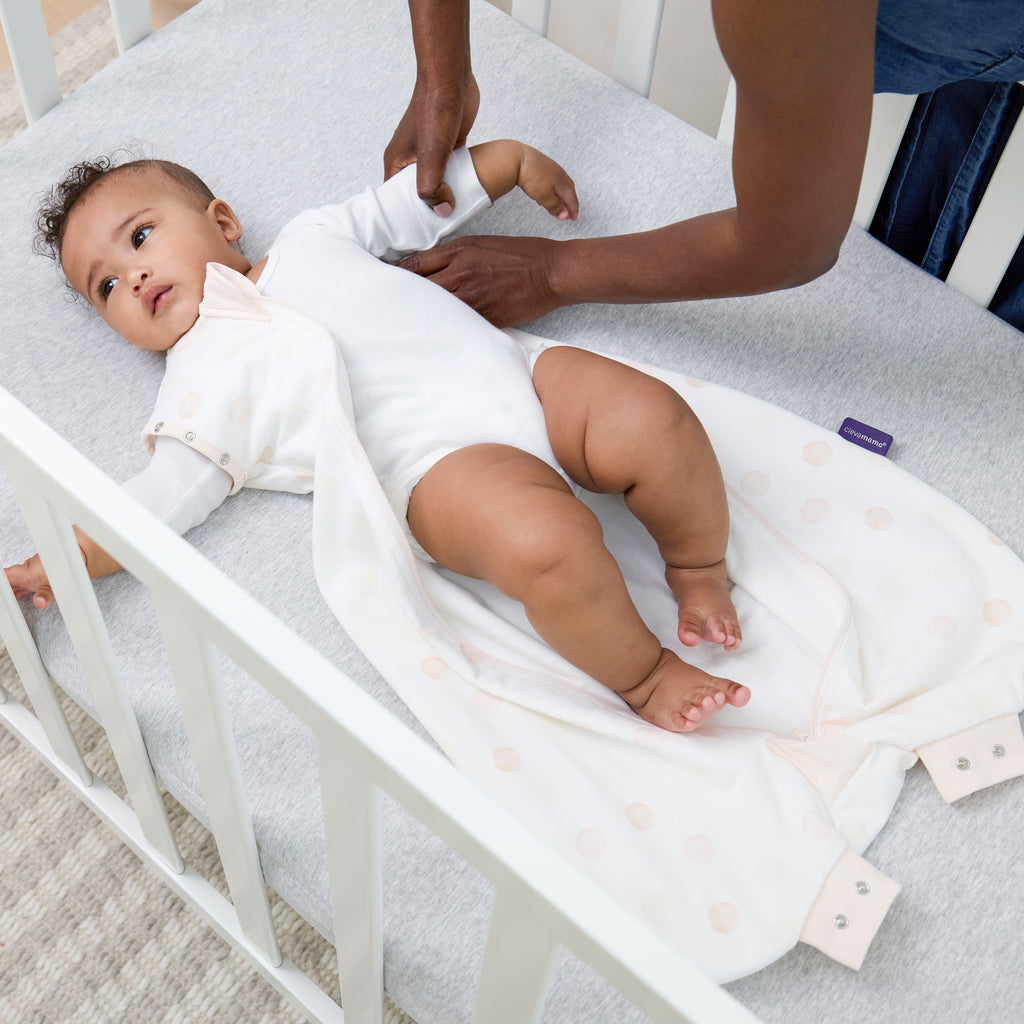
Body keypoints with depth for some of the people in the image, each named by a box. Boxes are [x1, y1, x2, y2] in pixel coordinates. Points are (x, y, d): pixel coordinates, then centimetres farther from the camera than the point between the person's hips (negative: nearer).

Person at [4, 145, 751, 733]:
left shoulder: (309, 240, 24)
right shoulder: (202, 379, 14)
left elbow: (412, 203, 35)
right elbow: (165, 493, 6)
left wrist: (511, 160, 35)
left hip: (519, 369, 5)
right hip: (442, 463, -4)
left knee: (653, 420, -22)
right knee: (546, 541, -34)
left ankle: (699, 567, 4)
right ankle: (641, 674, -11)